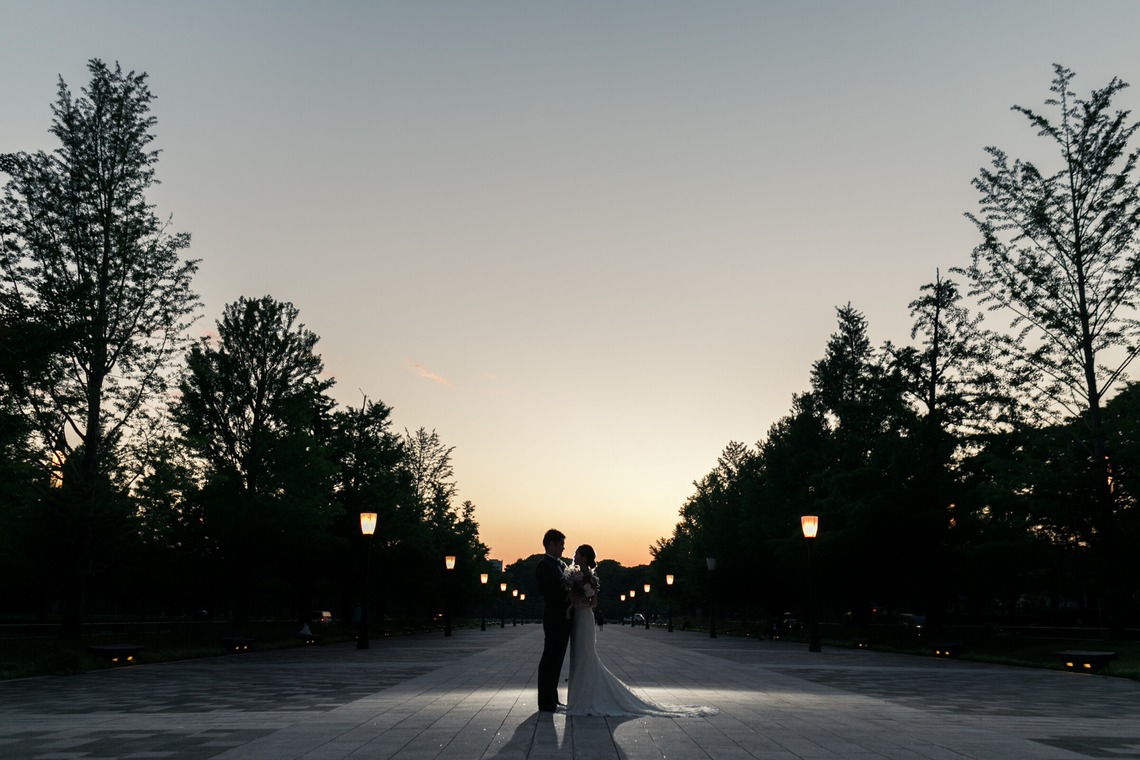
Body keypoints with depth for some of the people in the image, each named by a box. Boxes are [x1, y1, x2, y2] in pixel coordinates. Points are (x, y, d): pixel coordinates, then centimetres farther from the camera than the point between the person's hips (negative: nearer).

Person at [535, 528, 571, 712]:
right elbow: (546, 591, -19)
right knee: (550, 659, -4)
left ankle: (552, 699, 23)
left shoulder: (561, 564, 15)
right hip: (554, 619, -9)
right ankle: (546, 702, 1)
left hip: (563, 619, 9)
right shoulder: (544, 565, -11)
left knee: (556, 659, 14)